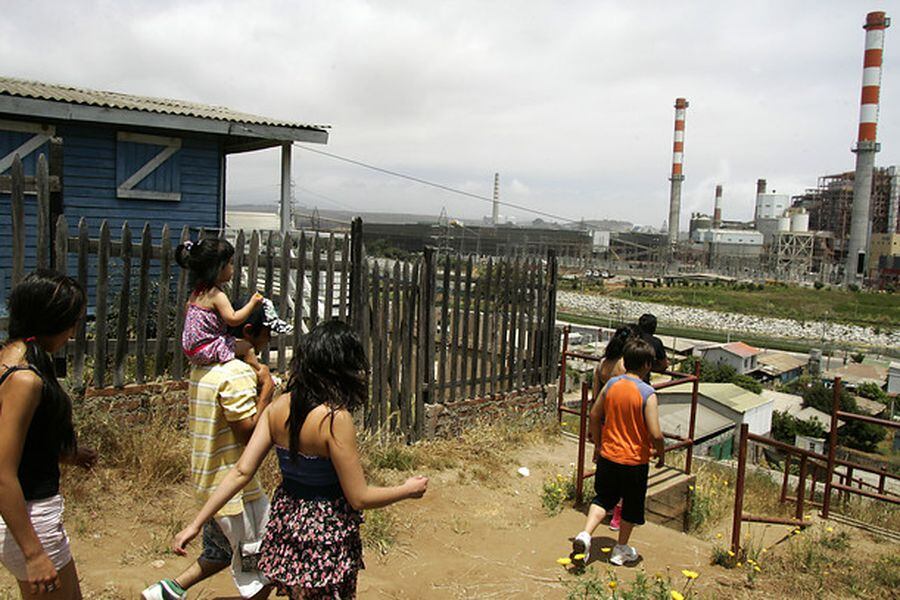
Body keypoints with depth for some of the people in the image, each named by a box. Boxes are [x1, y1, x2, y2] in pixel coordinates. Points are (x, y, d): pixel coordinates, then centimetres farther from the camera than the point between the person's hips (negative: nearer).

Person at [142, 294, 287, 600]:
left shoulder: (203, 365, 8)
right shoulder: (238, 372, -23)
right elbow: (249, 432, -25)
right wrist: (267, 389, -16)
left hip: (209, 480, 9)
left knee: (219, 552, 28)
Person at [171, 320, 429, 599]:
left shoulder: (277, 407, -7)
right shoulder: (335, 418, -25)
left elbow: (241, 472, -7)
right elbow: (359, 498, -20)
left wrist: (196, 524, 0)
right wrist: (409, 489, -4)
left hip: (286, 521, 6)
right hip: (326, 534, -6)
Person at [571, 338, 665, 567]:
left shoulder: (611, 385, -5)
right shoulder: (647, 394, -19)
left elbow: (594, 416, 4)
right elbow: (655, 434, -21)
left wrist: (598, 444, 17)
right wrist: (661, 454, -1)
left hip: (608, 456, 4)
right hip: (635, 461, -4)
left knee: (603, 498, 20)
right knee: (631, 505, 17)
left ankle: (585, 535, 1)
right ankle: (621, 550, 29)